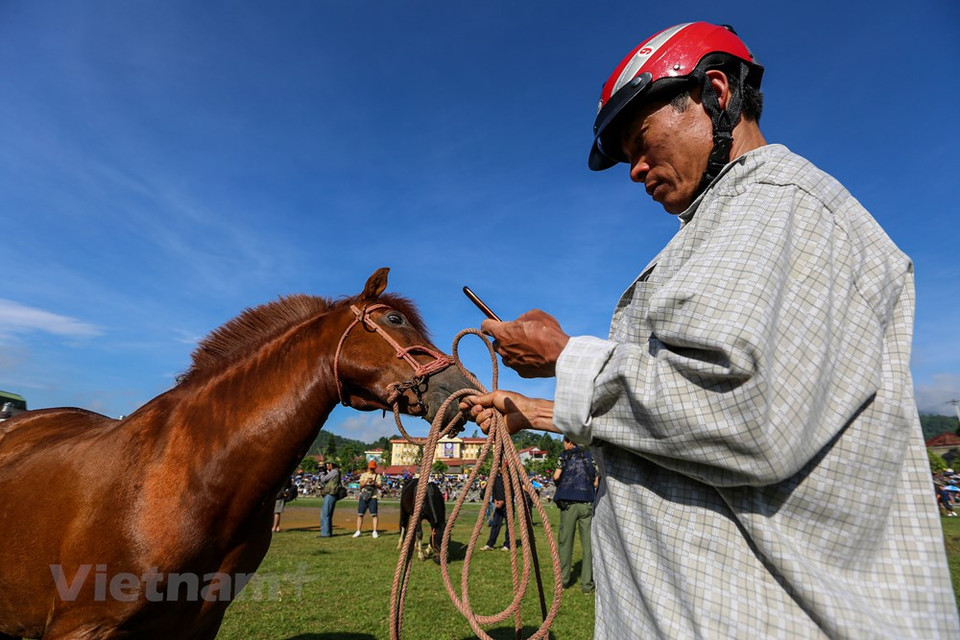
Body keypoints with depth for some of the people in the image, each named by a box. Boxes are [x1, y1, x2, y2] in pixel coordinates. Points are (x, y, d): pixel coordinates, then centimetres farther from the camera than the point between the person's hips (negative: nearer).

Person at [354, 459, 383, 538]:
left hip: (373, 497, -2)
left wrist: (375, 484, -20)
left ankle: (375, 532, -1)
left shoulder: (378, 476, 8)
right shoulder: (364, 475, 12)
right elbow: (361, 485, 3)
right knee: (360, 514, 1)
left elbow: (380, 486, -2)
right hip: (363, 496, 2)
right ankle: (358, 531, 10)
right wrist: (366, 481, -15)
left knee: (374, 514, -7)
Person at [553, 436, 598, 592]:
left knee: (565, 541, 8)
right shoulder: (590, 456, 10)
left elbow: (556, 476, -8)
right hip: (587, 504, 2)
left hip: (568, 503, -2)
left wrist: (559, 482, 14)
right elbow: (596, 482, 4)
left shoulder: (565, 456, 2)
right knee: (588, 543, 4)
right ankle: (587, 584, 4)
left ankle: (564, 580, 13)